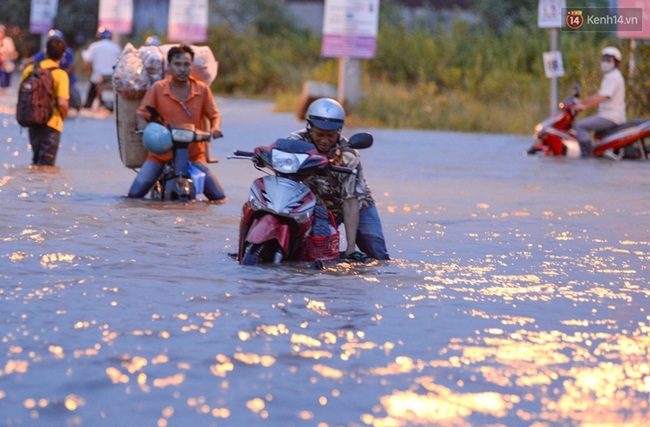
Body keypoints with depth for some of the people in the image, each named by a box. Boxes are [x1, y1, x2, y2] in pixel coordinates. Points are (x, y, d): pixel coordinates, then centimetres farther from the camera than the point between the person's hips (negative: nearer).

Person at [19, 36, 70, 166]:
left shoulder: (30, 69, 0)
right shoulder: (60, 74, -14)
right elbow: (62, 102, -21)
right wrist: (63, 115, -1)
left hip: (32, 121, 5)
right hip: (51, 122, -5)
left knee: (36, 158, 22)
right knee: (46, 164, 4)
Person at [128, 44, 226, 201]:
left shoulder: (202, 89, -1)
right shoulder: (158, 88, -4)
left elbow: (214, 115, 6)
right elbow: (140, 115, -2)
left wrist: (215, 128, -17)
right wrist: (146, 128, -25)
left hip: (194, 154, 1)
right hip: (161, 153, -1)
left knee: (219, 197, -6)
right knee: (135, 194, -14)